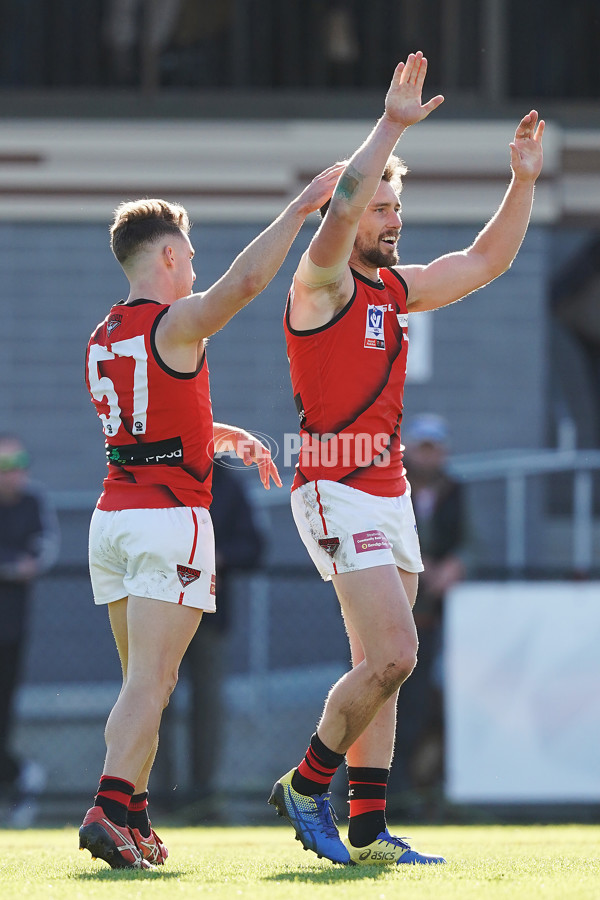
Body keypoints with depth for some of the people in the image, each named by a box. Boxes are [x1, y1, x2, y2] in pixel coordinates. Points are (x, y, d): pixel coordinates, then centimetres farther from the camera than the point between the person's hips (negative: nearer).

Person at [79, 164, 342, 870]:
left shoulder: (103, 337, 16)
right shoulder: (175, 324, -9)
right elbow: (245, 279, -25)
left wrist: (228, 437, 32)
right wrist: (299, 209, -17)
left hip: (111, 516, 8)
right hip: (171, 515, -8)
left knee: (142, 683, 14)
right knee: (151, 683, -11)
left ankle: (131, 818, 11)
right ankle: (108, 812, -23)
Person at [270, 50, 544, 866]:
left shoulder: (396, 289, 15)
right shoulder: (322, 282, -8)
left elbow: (487, 261, 22)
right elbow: (342, 208, -27)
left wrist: (523, 182, 10)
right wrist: (392, 126, -29)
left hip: (389, 493, 8)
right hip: (337, 493, -8)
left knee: (380, 667, 6)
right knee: (393, 654, -17)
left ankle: (368, 830, 8)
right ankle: (305, 788, -3)